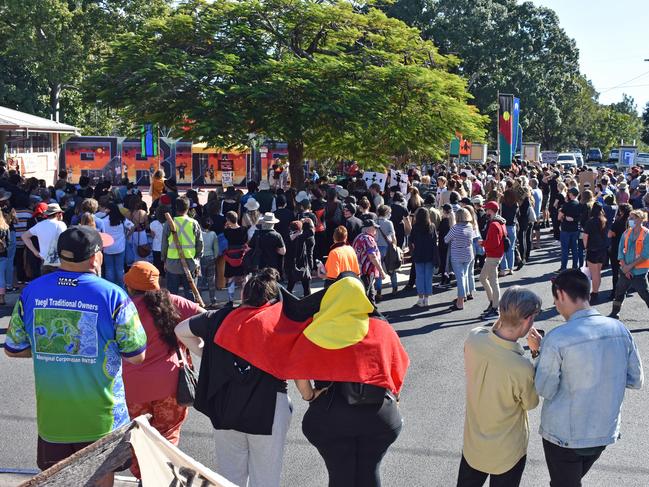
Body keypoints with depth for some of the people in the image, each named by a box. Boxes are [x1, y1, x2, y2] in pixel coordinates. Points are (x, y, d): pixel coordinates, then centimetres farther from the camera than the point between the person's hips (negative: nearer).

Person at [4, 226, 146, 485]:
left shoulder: (31, 291, -5)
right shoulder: (112, 295, -16)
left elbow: (13, 349, 5)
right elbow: (136, 356, -11)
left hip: (51, 415, 3)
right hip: (100, 416, -3)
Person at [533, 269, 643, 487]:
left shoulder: (557, 339, -24)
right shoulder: (620, 330, -8)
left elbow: (544, 390, -15)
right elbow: (636, 380, 2)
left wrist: (538, 351, -5)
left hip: (564, 436, -5)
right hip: (606, 432, 5)